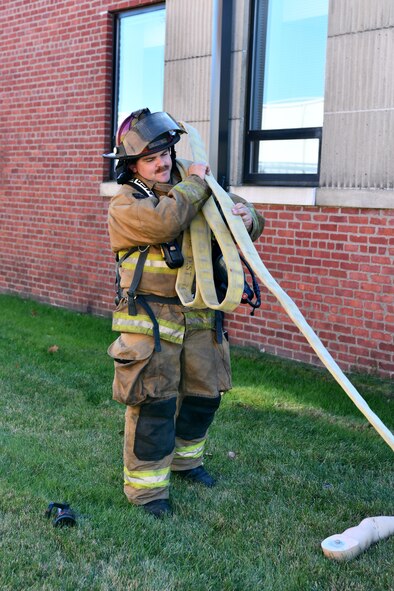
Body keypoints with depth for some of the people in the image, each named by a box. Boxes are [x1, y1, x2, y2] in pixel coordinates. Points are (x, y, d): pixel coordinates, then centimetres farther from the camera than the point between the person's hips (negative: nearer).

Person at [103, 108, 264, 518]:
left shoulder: (192, 192, 11)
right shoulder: (125, 205, -8)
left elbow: (251, 221, 14)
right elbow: (165, 221, -30)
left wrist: (246, 217, -11)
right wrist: (195, 183, -15)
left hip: (198, 315, 6)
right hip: (151, 319, -6)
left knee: (204, 393, 16)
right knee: (154, 404, -6)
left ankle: (185, 459, 38)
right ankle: (146, 485, 9)